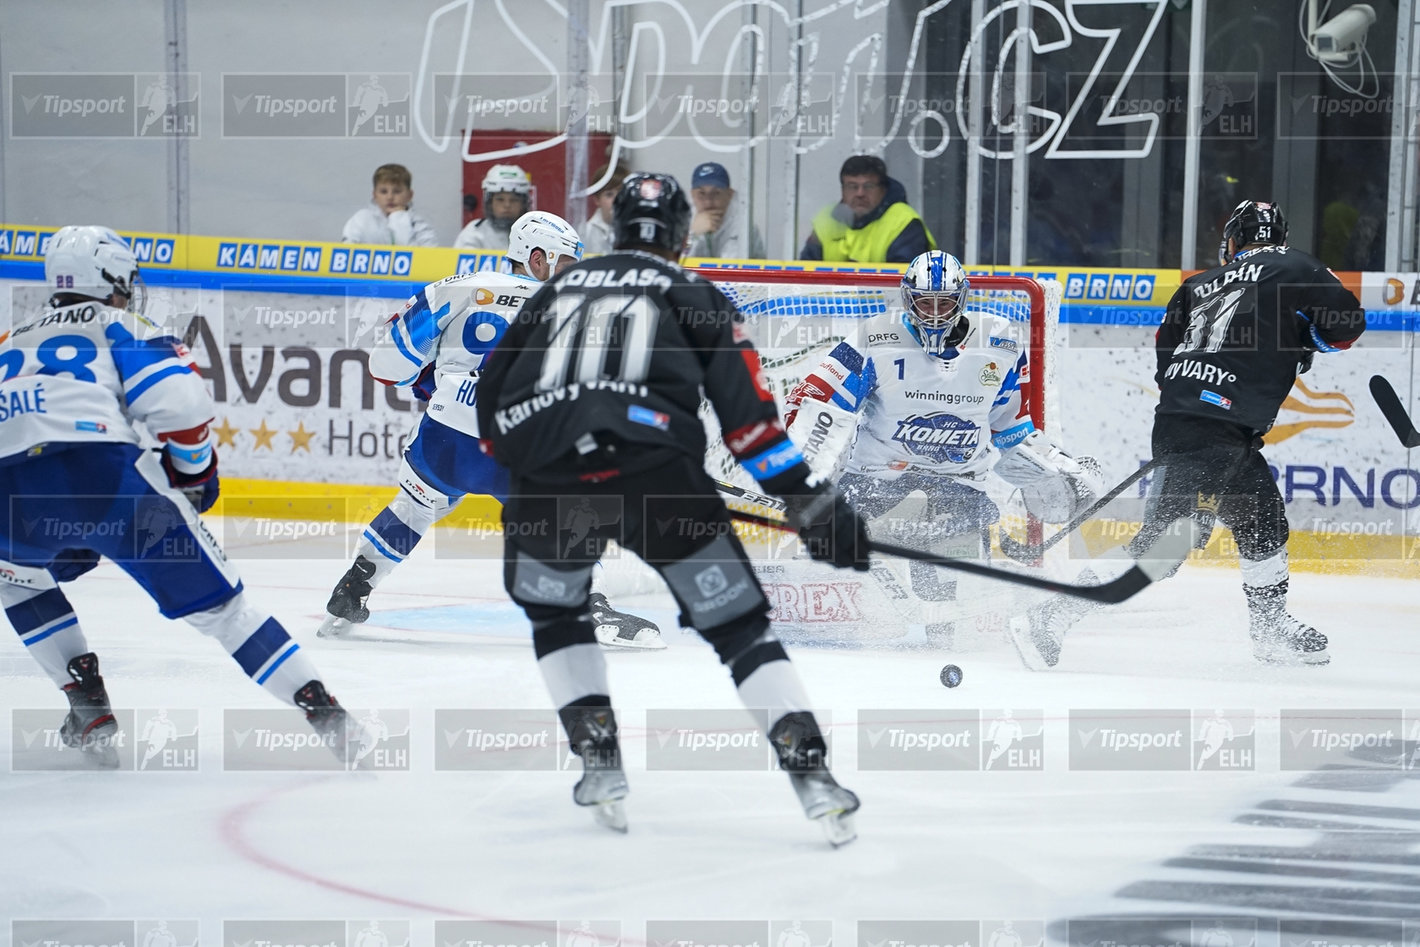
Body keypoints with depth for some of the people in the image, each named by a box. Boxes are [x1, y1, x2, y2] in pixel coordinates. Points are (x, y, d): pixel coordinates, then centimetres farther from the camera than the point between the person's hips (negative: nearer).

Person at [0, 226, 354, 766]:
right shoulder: (116, 327, 18)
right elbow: (179, 402, 1)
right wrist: (193, 471, 18)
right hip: (108, 479, -3)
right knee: (215, 600, 9)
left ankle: (88, 708, 23)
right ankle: (321, 710, 5)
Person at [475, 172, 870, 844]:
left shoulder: (559, 289, 29)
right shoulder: (695, 296, 19)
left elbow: (492, 394, 28)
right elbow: (746, 409, 7)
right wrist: (808, 501, 7)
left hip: (545, 472, 2)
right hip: (653, 471, -2)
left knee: (552, 607, 30)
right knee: (737, 624, 7)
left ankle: (598, 762, 19)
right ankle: (808, 767, -7)